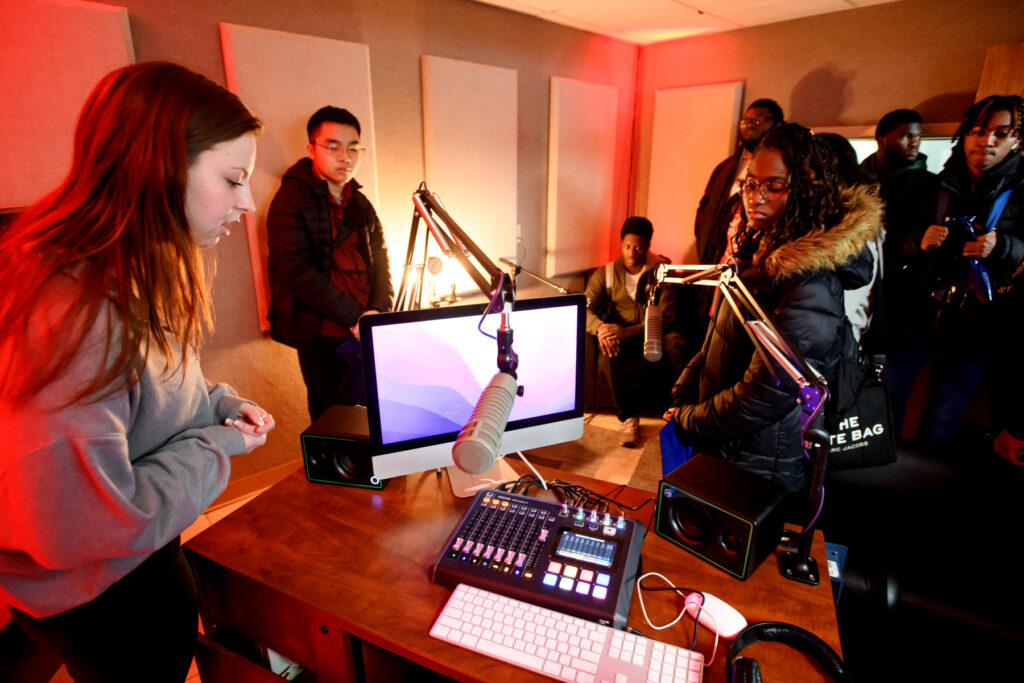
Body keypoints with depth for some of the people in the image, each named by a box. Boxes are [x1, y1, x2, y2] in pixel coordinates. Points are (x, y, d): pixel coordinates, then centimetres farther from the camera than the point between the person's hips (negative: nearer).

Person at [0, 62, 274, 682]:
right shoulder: (72, 312, -36)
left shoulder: (138, 276, -3)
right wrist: (216, 446, -21)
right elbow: (78, 525, -33)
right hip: (95, 599, -8)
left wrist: (220, 405, -5)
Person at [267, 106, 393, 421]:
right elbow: (297, 274, -14)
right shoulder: (291, 200, -5)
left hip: (366, 334, 5)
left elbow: (380, 261, 11)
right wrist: (355, 317, -16)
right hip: (320, 338, -5)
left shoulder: (361, 204, 14)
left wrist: (379, 311, -7)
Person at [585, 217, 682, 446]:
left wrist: (628, 331, -29)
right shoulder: (606, 273, 5)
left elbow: (666, 316, -12)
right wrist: (600, 327, -30)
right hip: (618, 334, 1)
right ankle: (628, 417, -22)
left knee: (675, 343, -34)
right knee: (609, 349, -34)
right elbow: (585, 308, -4)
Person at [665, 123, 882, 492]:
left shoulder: (812, 285, -25)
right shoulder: (756, 254, 3)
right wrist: (680, 399, 2)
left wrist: (689, 420, -13)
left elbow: (765, 396, -26)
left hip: (757, 468, -8)